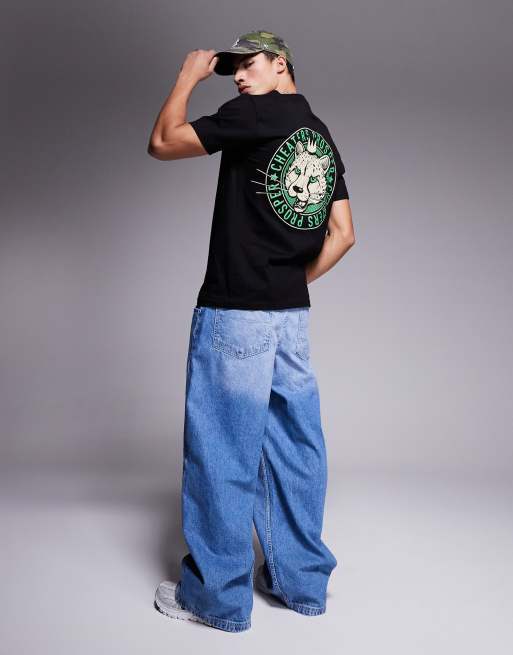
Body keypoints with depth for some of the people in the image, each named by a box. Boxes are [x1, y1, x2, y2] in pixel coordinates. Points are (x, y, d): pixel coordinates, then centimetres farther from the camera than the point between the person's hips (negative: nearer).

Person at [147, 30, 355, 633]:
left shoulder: (257, 113, -8)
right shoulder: (322, 138, 15)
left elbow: (162, 143, -4)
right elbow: (342, 235, 13)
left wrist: (188, 76, 9)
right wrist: (294, 283, 16)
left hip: (235, 313, -8)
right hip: (293, 315, 8)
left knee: (223, 452, 0)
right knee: (294, 447, 11)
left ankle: (218, 596, 11)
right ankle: (301, 581, 22)